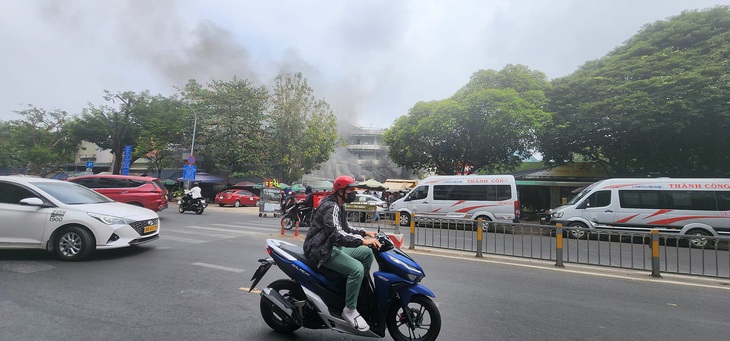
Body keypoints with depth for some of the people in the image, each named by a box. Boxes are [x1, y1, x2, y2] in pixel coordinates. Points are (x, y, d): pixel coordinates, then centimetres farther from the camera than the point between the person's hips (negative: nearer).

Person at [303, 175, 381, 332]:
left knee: (367, 253, 8)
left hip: (333, 247, 10)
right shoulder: (331, 207, -19)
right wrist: (363, 241, -37)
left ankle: (362, 293, 15)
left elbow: (345, 228, 22)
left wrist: (366, 233, 9)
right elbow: (336, 234, -33)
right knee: (357, 269, -26)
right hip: (322, 250, -10)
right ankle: (350, 310, -11)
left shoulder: (339, 207, 13)